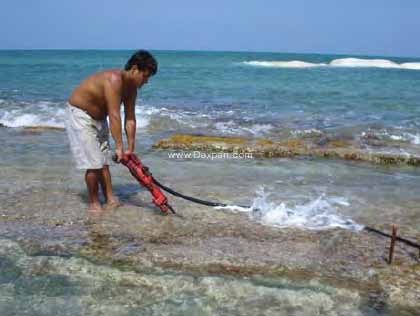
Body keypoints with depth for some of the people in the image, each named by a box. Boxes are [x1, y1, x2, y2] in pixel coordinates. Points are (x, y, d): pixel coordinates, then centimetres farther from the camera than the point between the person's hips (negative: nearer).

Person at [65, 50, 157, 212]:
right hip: (79, 114, -8)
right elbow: (114, 116, -35)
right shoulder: (114, 79, -31)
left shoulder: (131, 87, -4)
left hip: (98, 117, 9)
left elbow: (130, 120, -3)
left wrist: (130, 150, -4)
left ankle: (110, 199, 13)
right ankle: (93, 203, 4)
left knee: (104, 160, 7)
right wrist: (119, 147, -35)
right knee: (93, 162, -10)